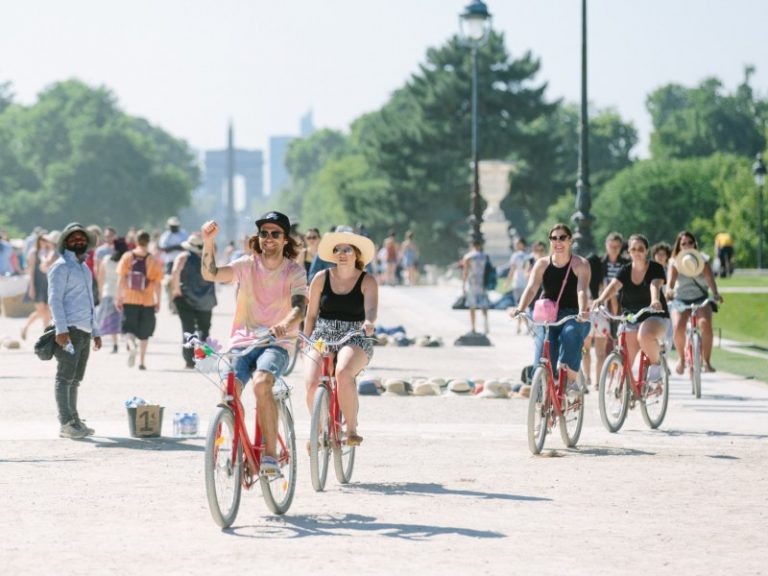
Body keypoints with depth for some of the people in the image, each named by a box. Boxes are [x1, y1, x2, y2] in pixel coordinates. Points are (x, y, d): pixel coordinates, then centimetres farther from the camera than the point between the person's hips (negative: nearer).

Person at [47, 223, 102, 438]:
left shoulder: (85, 268, 22)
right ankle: (66, 423, -12)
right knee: (65, 378, -9)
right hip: (69, 330, -8)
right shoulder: (61, 267, -4)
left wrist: (95, 331, 24)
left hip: (84, 331, 8)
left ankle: (74, 420, 14)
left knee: (75, 379, 11)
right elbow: (54, 299, -12)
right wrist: (61, 329, -21)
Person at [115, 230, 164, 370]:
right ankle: (142, 361, 14)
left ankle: (132, 346, -20)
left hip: (129, 300, 0)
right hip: (148, 301, 0)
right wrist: (158, 301, 6)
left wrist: (118, 297, 3)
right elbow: (158, 283, -5)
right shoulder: (154, 260, -6)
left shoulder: (127, 257, -3)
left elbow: (120, 279, -3)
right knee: (144, 333, 13)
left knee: (129, 328, 10)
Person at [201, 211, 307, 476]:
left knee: (261, 383, -32)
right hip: (242, 340, 2)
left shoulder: (294, 271, 2)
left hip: (276, 343, -2)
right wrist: (208, 242, -24)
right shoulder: (247, 264, 6)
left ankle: (270, 454, -26)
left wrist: (284, 325, -37)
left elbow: (298, 306, -15)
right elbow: (211, 274, -8)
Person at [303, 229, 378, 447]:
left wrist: (368, 322, -38)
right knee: (312, 384, -23)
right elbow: (311, 315, 13)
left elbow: (371, 307, -17)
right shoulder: (321, 278, 7)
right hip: (321, 338, 2)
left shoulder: (367, 281, 2)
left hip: (354, 341, -2)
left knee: (343, 372, -37)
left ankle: (352, 429, -22)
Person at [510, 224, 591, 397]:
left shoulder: (580, 264, -4)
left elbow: (582, 290, -19)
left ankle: (573, 380, -25)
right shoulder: (542, 264, 3)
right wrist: (519, 309, -29)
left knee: (570, 334, -36)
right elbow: (531, 288, -10)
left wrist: (583, 311, -40)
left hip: (574, 316, -2)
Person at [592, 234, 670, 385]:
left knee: (645, 336, -37)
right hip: (631, 319, 4)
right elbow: (613, 286, -16)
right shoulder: (625, 271, 2)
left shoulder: (655, 268, -6)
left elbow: (655, 286, -25)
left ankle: (656, 362, -9)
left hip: (655, 316, -4)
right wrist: (601, 299, -38)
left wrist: (655, 301, -48)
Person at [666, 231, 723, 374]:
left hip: (701, 299, 0)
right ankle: (681, 358, 0)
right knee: (678, 327, -27)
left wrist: (715, 293, -36)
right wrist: (669, 290, -41)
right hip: (681, 300, 0)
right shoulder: (674, 262, -1)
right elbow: (671, 280, -17)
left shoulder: (702, 260, 0)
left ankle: (707, 361, -19)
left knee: (705, 324, -30)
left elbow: (710, 278, -16)